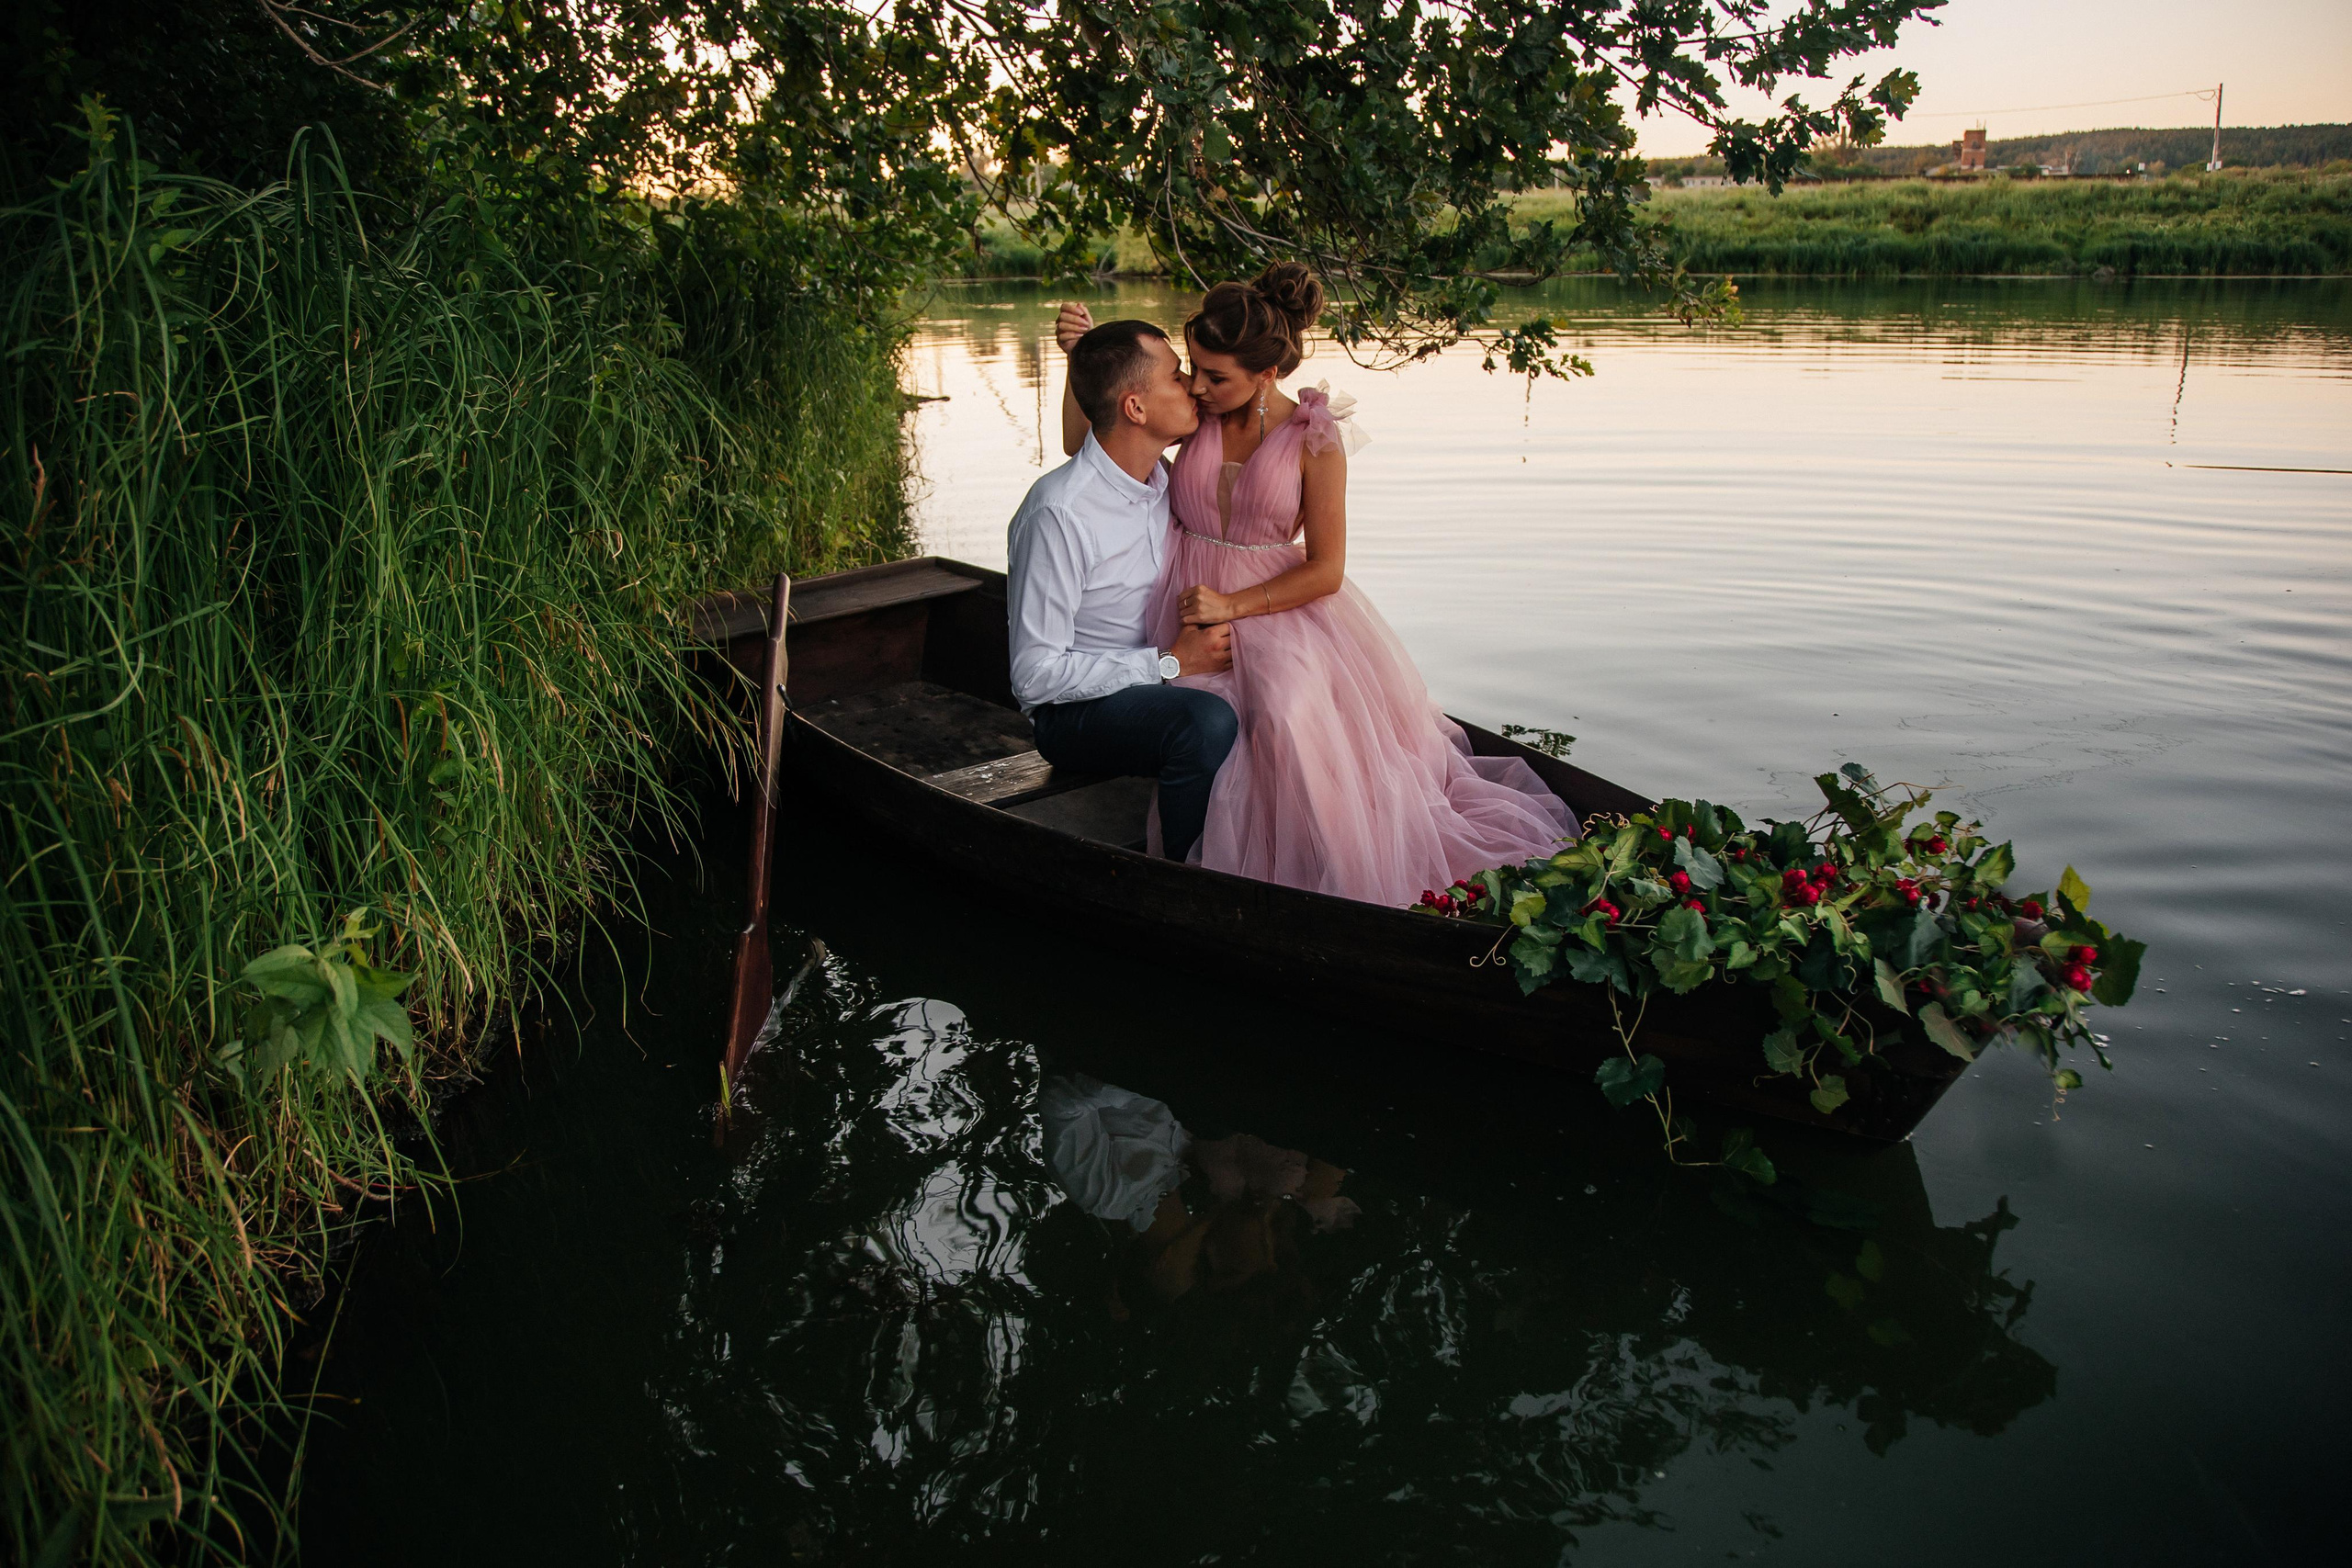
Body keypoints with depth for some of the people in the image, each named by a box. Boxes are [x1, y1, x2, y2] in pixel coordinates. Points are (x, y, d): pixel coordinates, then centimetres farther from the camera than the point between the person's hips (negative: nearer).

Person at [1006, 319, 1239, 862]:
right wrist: (1170, 662, -22)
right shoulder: (1059, 512, -24)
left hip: (1155, 687, 8)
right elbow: (1035, 675, -24)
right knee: (1207, 721, -33)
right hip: (1074, 710, -8)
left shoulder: (1163, 476, 2)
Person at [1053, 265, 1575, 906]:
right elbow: (1085, 444, 9)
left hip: (1278, 604, -3)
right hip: (1192, 612, 3)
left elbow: (1326, 569, -7)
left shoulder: (1313, 439, -8)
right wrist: (1081, 354, -6)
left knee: (1288, 712, -32)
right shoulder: (1194, 413, 1)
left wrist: (1234, 604, -18)